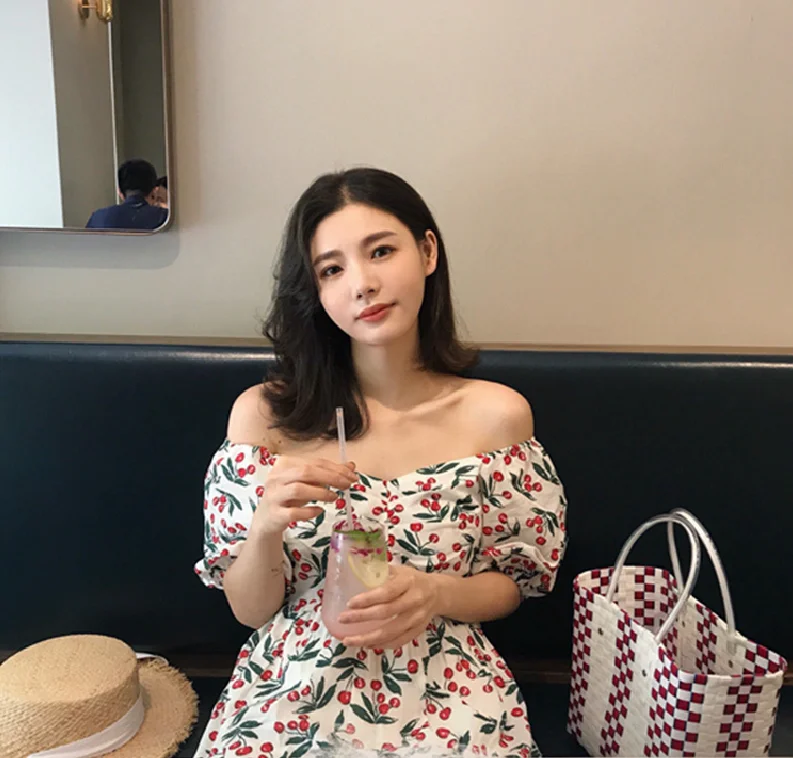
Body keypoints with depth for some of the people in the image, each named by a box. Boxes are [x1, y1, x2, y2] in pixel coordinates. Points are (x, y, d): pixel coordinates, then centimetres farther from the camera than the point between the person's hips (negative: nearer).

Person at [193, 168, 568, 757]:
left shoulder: (497, 415, -8)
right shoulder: (263, 414, -8)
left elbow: (512, 583, 4)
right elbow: (249, 609, -1)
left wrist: (437, 594, -15)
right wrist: (266, 526, -21)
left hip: (444, 693, 1)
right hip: (294, 691, 0)